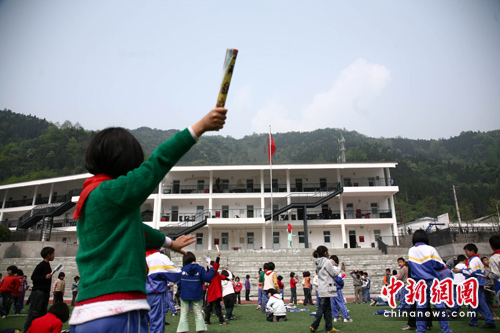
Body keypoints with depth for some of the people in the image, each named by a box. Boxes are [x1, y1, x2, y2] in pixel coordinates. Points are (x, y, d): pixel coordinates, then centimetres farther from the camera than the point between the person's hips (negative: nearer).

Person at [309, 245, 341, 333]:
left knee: (327, 309, 12)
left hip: (322, 289, 9)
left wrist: (334, 266, 19)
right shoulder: (327, 261, -13)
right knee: (322, 308, -3)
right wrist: (339, 267, 8)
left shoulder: (319, 263, 14)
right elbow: (334, 273, -10)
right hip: (326, 289, -9)